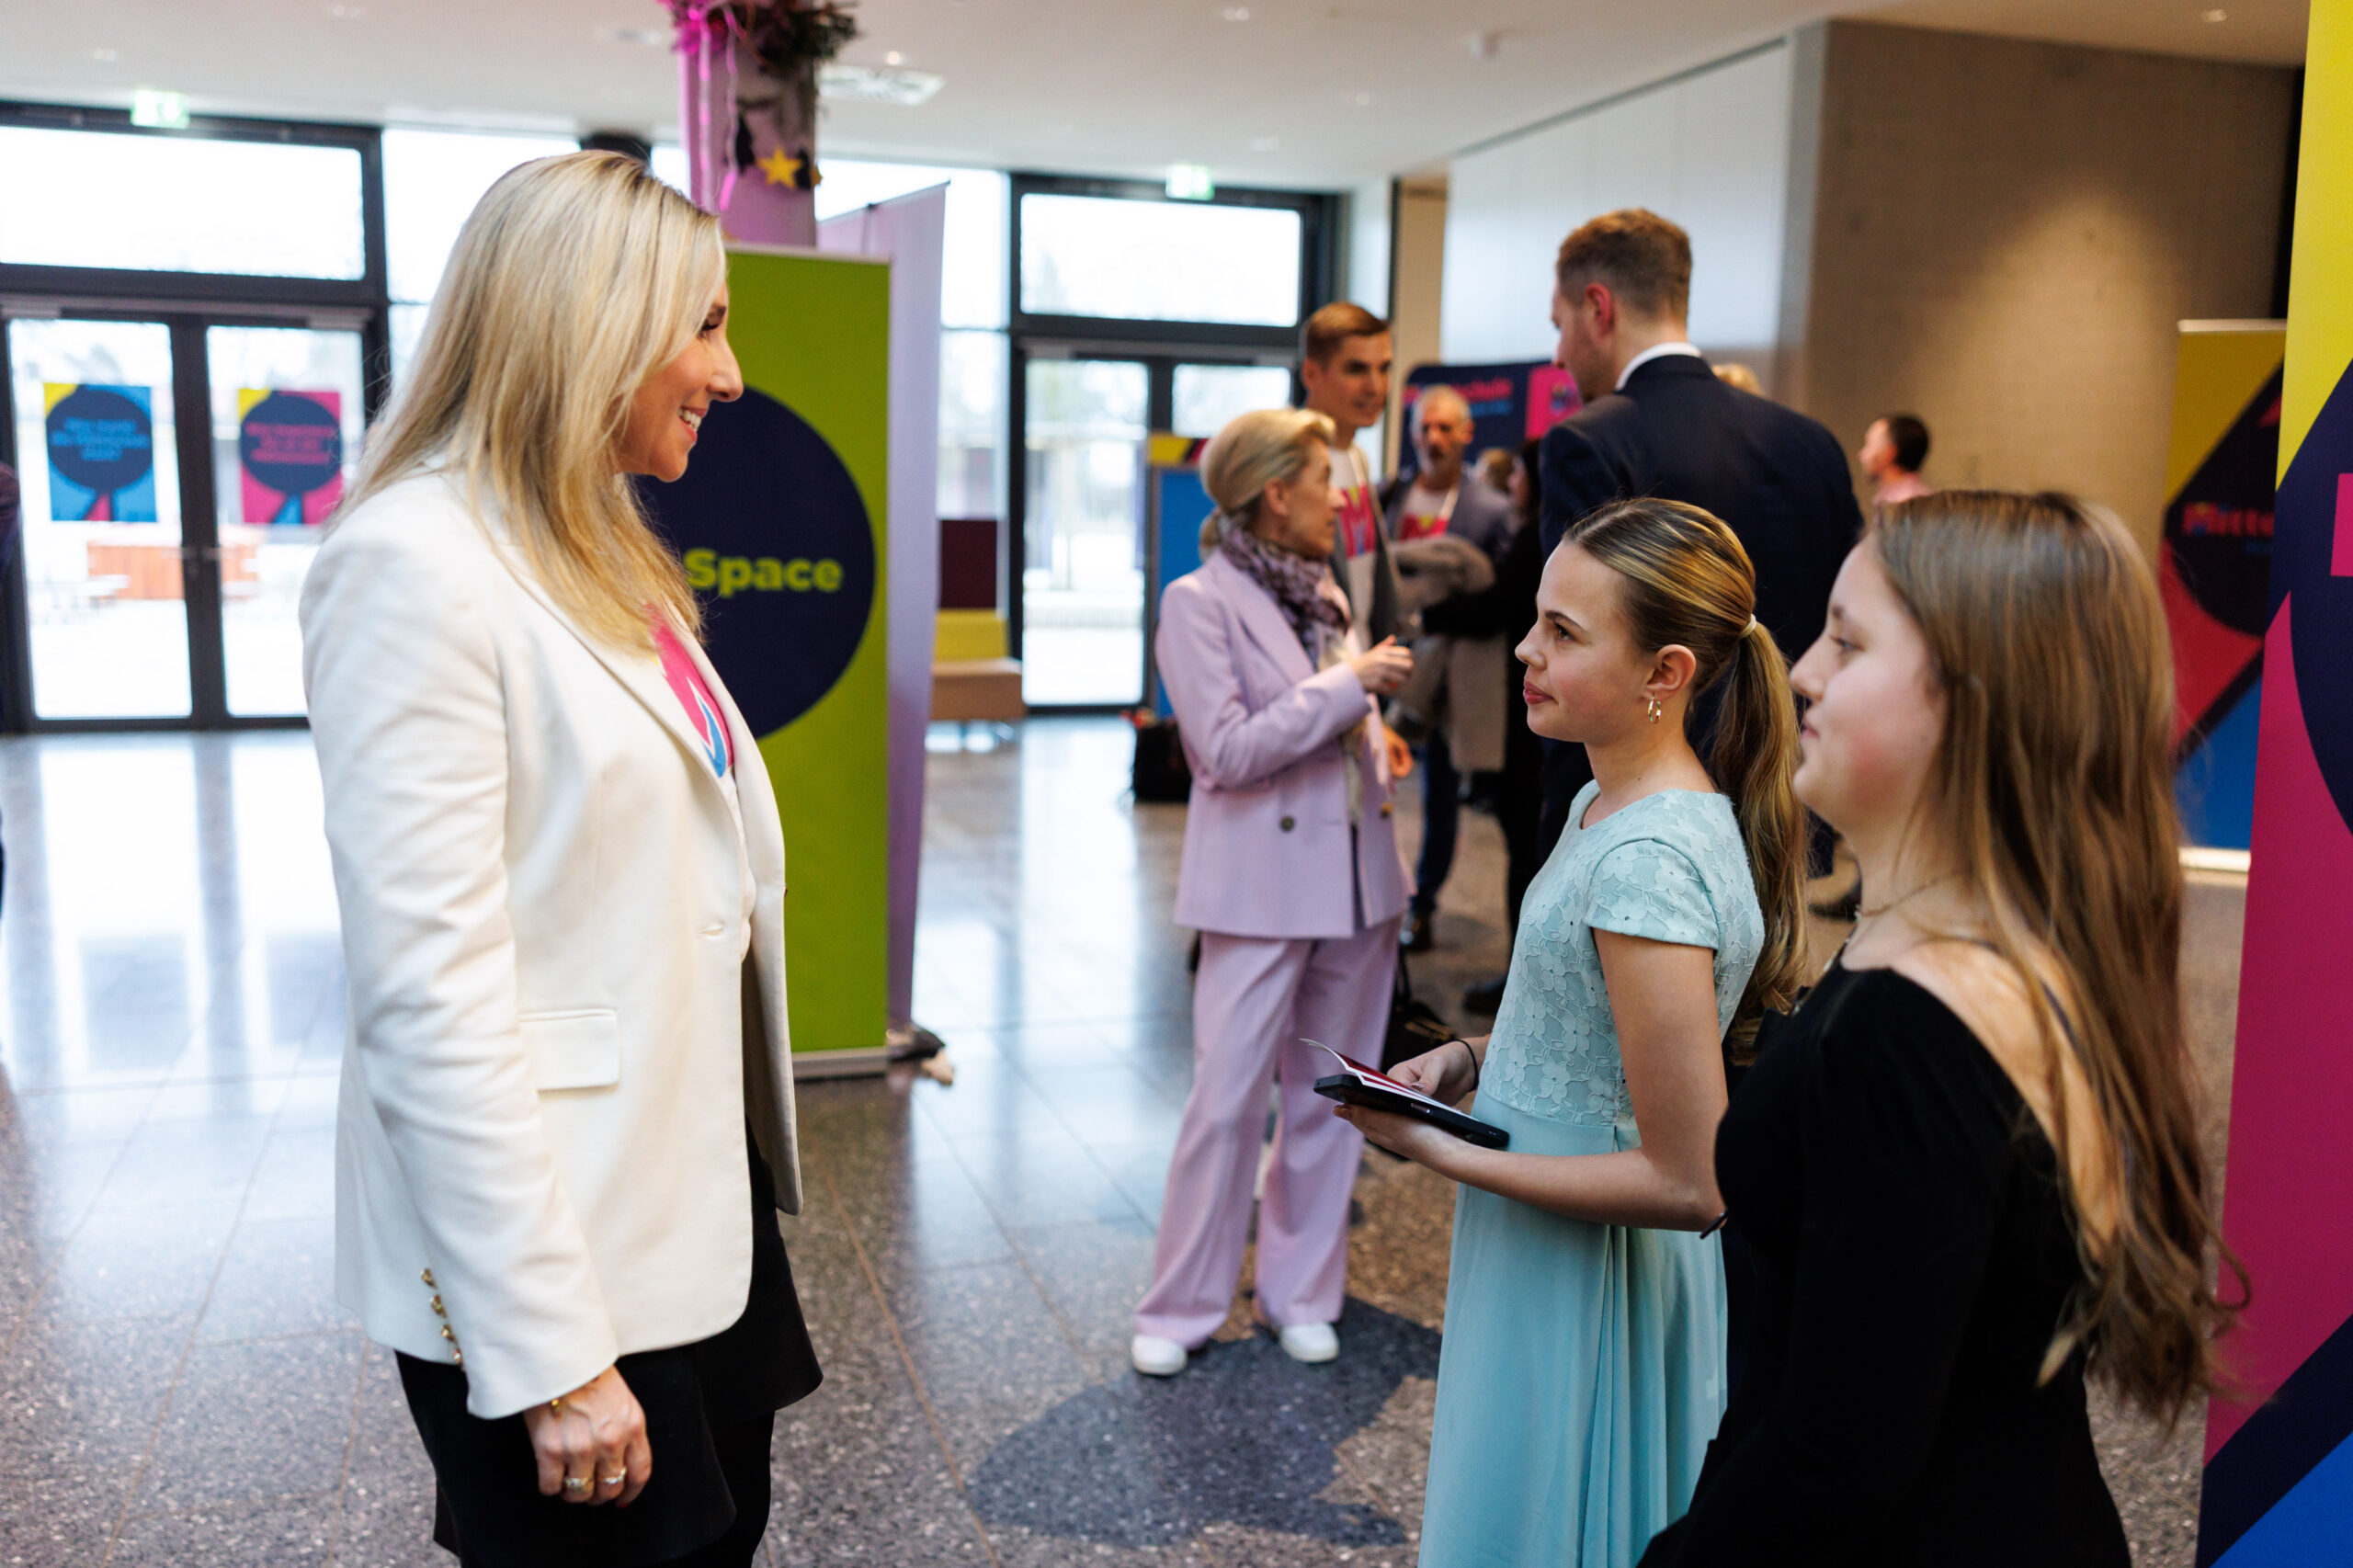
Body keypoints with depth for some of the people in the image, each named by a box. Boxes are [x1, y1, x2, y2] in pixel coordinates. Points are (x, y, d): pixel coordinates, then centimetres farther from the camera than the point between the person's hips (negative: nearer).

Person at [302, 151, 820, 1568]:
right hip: (551, 1239, -9)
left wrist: (746, 1156, 16)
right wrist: (550, 1353, -21)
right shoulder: (417, 563, -17)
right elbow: (429, 989, -22)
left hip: (698, 1191, 9)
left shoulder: (600, 555, 11)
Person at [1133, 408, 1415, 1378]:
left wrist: (1376, 738, 6)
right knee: (1227, 1099, -2)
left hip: (1354, 879, 7)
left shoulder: (1321, 593, 12)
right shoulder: (1199, 601, -9)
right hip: (1261, 887, -7)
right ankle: (1181, 1308, 14)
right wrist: (1346, 686, -15)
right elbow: (1227, 750, -17)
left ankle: (1300, 1290, 26)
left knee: (1328, 1097, 12)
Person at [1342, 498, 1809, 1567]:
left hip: (1586, 1273, -9)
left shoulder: (1649, 861, -28)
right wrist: (1471, 1058, 1)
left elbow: (1690, 1185, -26)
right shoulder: (1611, 801, 2)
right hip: (1553, 1261, 9)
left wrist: (1446, 1155, -21)